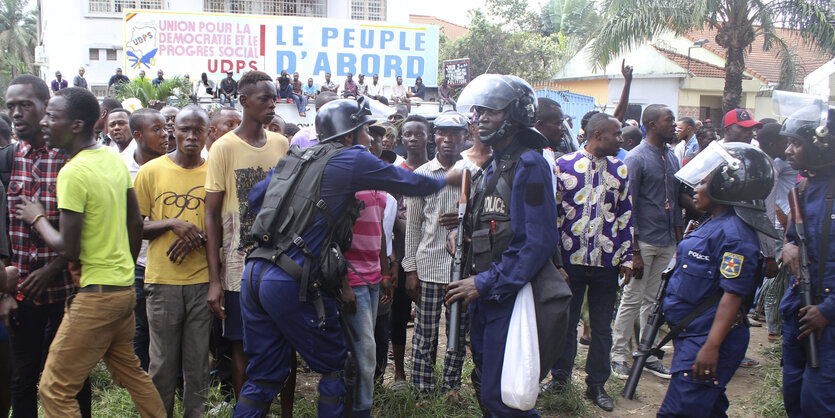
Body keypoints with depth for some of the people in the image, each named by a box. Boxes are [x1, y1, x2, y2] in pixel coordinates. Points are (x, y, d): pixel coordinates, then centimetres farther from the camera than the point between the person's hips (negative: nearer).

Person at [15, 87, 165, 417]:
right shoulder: (115, 160, 6)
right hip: (125, 288, 9)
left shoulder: (73, 173, -18)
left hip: (95, 294, -9)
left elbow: (68, 250, -18)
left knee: (54, 390, 2)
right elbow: (136, 223, 14)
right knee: (130, 371, 23)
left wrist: (37, 218, -2)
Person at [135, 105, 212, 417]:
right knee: (163, 361, 5)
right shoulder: (151, 171, 3)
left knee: (198, 362, 6)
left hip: (203, 278, 1)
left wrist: (197, 237, -10)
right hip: (162, 278, -1)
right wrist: (172, 223, -13)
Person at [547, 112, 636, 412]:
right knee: (566, 320, 11)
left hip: (607, 263, 2)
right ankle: (560, 375, 30)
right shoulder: (563, 165, -1)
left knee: (602, 326, 10)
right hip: (570, 260, -2)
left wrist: (627, 257, 6)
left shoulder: (620, 169, 8)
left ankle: (597, 384, 24)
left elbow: (625, 216, 11)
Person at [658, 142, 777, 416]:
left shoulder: (734, 234, -20)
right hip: (691, 334, 10)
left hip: (707, 339, -10)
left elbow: (733, 295, -23)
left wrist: (711, 347, -26)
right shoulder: (714, 222, 11)